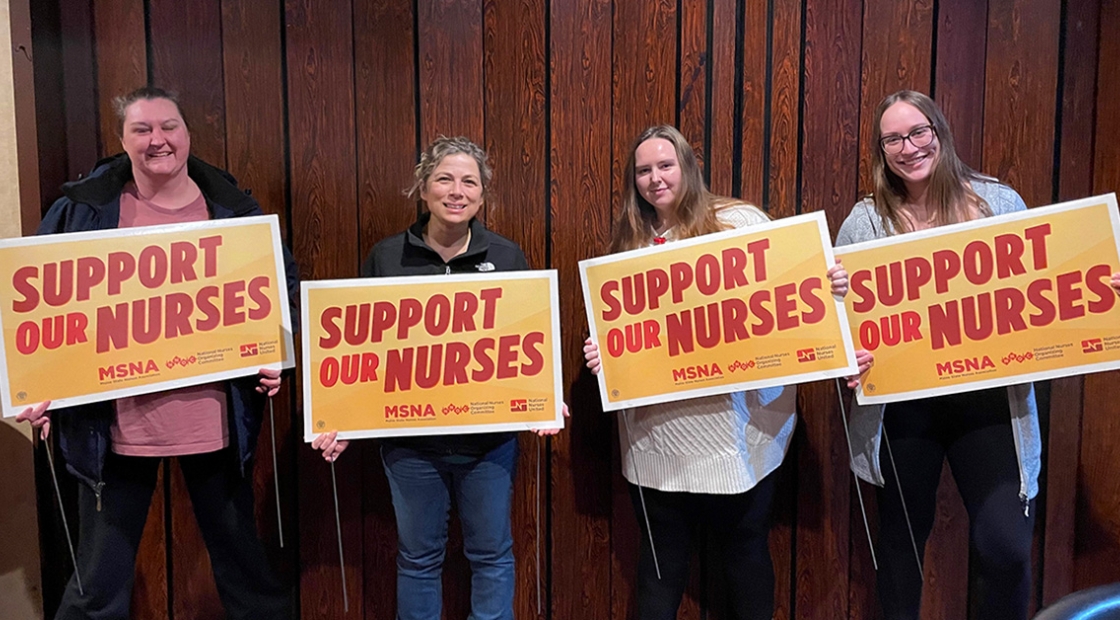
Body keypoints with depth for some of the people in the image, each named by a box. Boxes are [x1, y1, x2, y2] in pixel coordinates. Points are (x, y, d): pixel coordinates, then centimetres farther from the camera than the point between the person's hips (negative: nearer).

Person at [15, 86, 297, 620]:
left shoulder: (233, 209, 2)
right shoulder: (82, 208, -2)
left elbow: (282, 287, 11)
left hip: (216, 420, 1)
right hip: (115, 424, -1)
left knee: (244, 562, 18)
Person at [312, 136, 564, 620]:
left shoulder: (508, 257, 0)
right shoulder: (386, 258, -1)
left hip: (489, 438, 0)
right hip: (409, 437, 0)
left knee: (491, 554, 14)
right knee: (418, 557, 15)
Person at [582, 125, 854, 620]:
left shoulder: (740, 222, -1)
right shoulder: (631, 244, 10)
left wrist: (829, 287, -21)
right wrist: (601, 352, -6)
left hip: (734, 426, -2)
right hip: (659, 429, 3)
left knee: (745, 544, 12)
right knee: (662, 551, 15)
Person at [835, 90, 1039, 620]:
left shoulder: (999, 202, 4)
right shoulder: (866, 220, 0)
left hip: (989, 401, 0)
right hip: (901, 404, 0)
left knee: (1005, 547, -5)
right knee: (901, 538, 15)